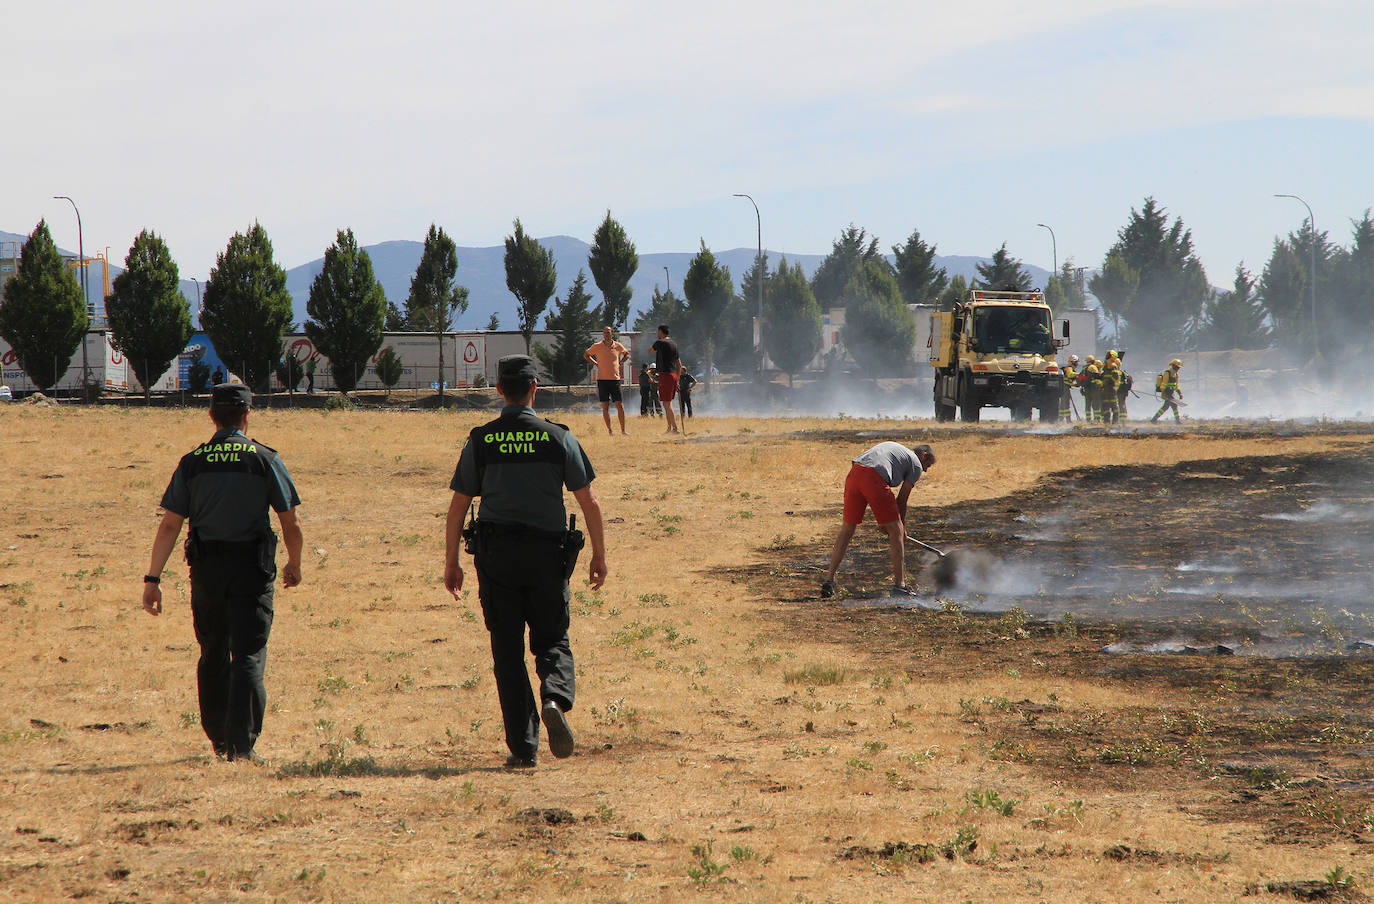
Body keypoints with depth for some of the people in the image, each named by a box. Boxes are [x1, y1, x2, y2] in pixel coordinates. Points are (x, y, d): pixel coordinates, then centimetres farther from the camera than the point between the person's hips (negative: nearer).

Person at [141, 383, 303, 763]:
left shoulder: (192, 463, 2)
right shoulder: (265, 460, -2)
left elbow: (169, 525, -3)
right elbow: (291, 523, -1)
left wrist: (153, 579, -3)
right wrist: (294, 565, 16)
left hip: (206, 569, 2)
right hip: (252, 568, -2)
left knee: (213, 654, 16)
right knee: (248, 655, -2)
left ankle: (219, 739, 25)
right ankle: (241, 743, -11)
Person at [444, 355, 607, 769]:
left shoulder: (480, 441, 0)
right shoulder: (558, 437, -1)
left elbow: (458, 506, 1)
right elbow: (590, 502, -1)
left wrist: (451, 563, 10)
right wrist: (599, 555, 9)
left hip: (496, 555, 0)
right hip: (547, 554, 0)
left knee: (508, 651, 6)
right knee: (552, 641, 13)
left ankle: (523, 747, 1)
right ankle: (555, 699, -18)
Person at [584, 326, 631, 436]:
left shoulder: (618, 346, 4)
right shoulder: (597, 347, 0)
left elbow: (627, 354, 25)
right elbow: (586, 355, 16)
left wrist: (620, 363, 9)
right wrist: (595, 363, 4)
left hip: (615, 379, 1)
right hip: (602, 380, -1)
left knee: (620, 405, -3)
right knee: (605, 406, -1)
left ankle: (623, 430, 3)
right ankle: (610, 430, 5)